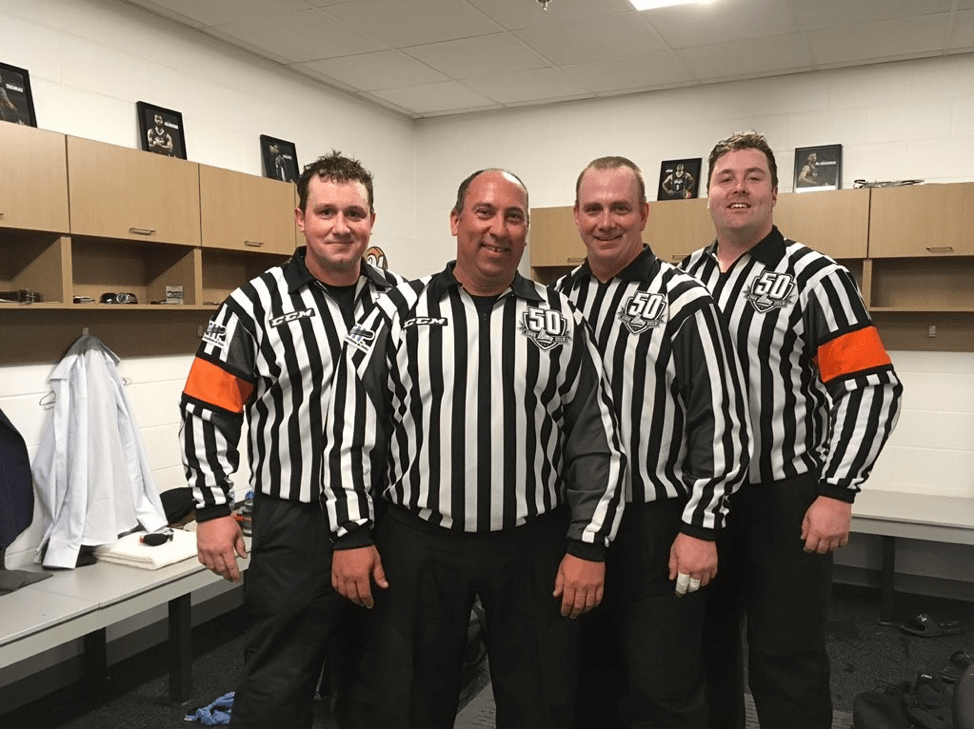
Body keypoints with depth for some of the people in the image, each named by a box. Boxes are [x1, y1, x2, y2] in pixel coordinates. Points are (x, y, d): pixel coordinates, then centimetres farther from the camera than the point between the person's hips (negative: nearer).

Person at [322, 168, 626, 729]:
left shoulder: (561, 319, 2)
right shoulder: (399, 313, 0)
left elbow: (597, 438, 1)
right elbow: (353, 428, 0)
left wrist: (590, 545, -4)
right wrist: (352, 535, -4)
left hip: (535, 547, 1)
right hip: (416, 544, 0)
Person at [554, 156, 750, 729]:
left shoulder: (683, 302, -10)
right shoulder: (561, 296, 7)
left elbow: (724, 421, -13)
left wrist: (701, 527, -16)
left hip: (657, 525, -5)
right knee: (589, 680, 20)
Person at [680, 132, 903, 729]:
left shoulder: (814, 277, -7)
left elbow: (873, 387, -11)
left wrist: (837, 494, -17)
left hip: (785, 500, -4)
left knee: (786, 667, 6)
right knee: (708, 647, 19)